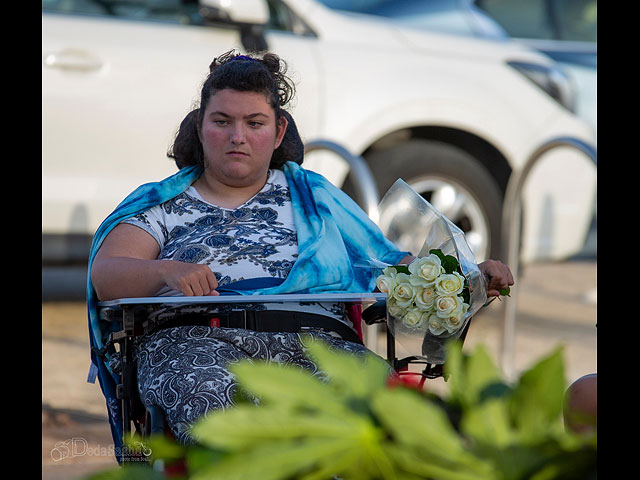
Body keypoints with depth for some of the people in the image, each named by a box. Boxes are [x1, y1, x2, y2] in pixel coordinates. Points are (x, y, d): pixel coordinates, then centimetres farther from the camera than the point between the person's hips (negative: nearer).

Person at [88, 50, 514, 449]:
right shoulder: (161, 204, 24)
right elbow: (105, 276, 7)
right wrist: (166, 271, -16)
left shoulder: (311, 194, 30)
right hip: (198, 337, -1)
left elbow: (391, 265, 26)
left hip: (316, 339, 2)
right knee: (209, 393, -41)